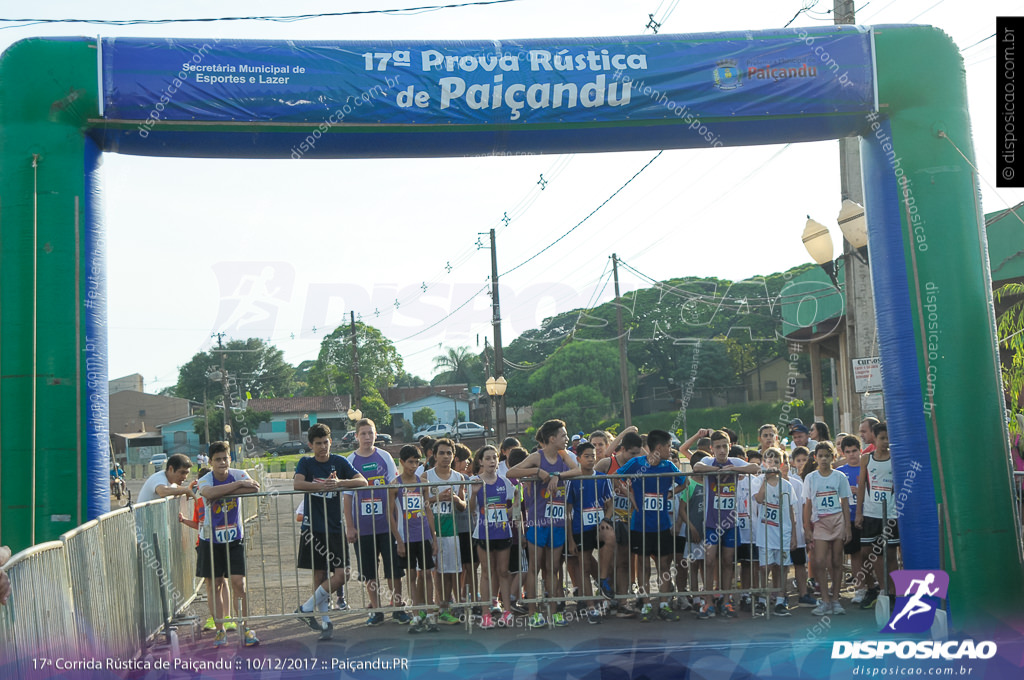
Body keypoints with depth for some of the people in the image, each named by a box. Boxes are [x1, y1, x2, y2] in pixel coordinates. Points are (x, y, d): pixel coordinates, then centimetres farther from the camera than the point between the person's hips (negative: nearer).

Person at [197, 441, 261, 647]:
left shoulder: (238, 474, -5)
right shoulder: (205, 480, -10)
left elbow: (253, 488, -26)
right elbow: (210, 492, -35)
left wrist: (221, 492, -27)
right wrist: (239, 484, -31)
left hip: (235, 539, 0)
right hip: (211, 540, 0)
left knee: (238, 583, -5)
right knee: (216, 585, 4)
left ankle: (245, 628, 6)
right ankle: (220, 630, 15)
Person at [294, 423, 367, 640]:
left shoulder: (339, 462, 5)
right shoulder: (306, 463, 4)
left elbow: (363, 481, -6)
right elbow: (297, 484, -15)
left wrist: (340, 482, -22)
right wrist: (323, 485, -26)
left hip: (335, 528, 1)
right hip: (313, 528, -1)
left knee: (342, 574, -9)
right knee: (319, 575, 4)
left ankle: (306, 608, 5)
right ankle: (324, 621, 15)